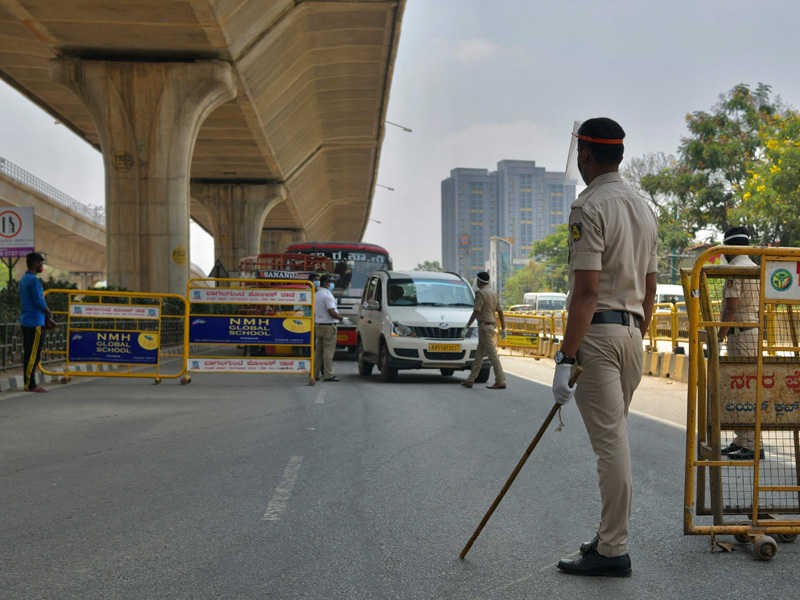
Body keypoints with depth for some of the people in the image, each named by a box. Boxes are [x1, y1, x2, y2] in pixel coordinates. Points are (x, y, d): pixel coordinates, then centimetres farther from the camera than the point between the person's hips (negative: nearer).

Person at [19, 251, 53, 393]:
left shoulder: (24, 279, 16)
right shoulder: (33, 280, -15)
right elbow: (39, 302, -17)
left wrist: (45, 313, 14)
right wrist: (48, 312, 1)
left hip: (26, 321, 10)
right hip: (35, 322, -10)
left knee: (28, 353, 11)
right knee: (34, 354, -7)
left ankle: (28, 383, 14)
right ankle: (31, 385, -5)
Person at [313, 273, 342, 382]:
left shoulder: (316, 295, 13)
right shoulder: (327, 295, -15)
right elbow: (331, 312, -21)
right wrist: (339, 317, -3)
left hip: (318, 325, 9)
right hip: (328, 325, -9)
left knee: (318, 351, 13)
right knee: (329, 350, -6)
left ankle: (315, 373, 15)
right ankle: (328, 374, -7)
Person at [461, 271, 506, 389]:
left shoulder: (480, 293, -11)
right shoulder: (493, 293, 15)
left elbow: (476, 312, -16)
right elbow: (500, 311, 15)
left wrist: (467, 326, -9)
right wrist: (503, 328, 17)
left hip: (484, 326, -9)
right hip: (491, 325, 9)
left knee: (492, 355, -9)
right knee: (479, 354, 12)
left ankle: (500, 382, -10)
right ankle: (470, 380, 16)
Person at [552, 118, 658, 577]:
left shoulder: (590, 208, -13)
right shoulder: (645, 208, 14)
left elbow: (587, 290, -20)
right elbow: (650, 289, 17)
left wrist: (567, 357, -19)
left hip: (598, 333, -9)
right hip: (633, 333, 9)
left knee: (611, 444, -6)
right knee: (616, 439, 16)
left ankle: (614, 550, 0)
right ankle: (612, 536, 25)